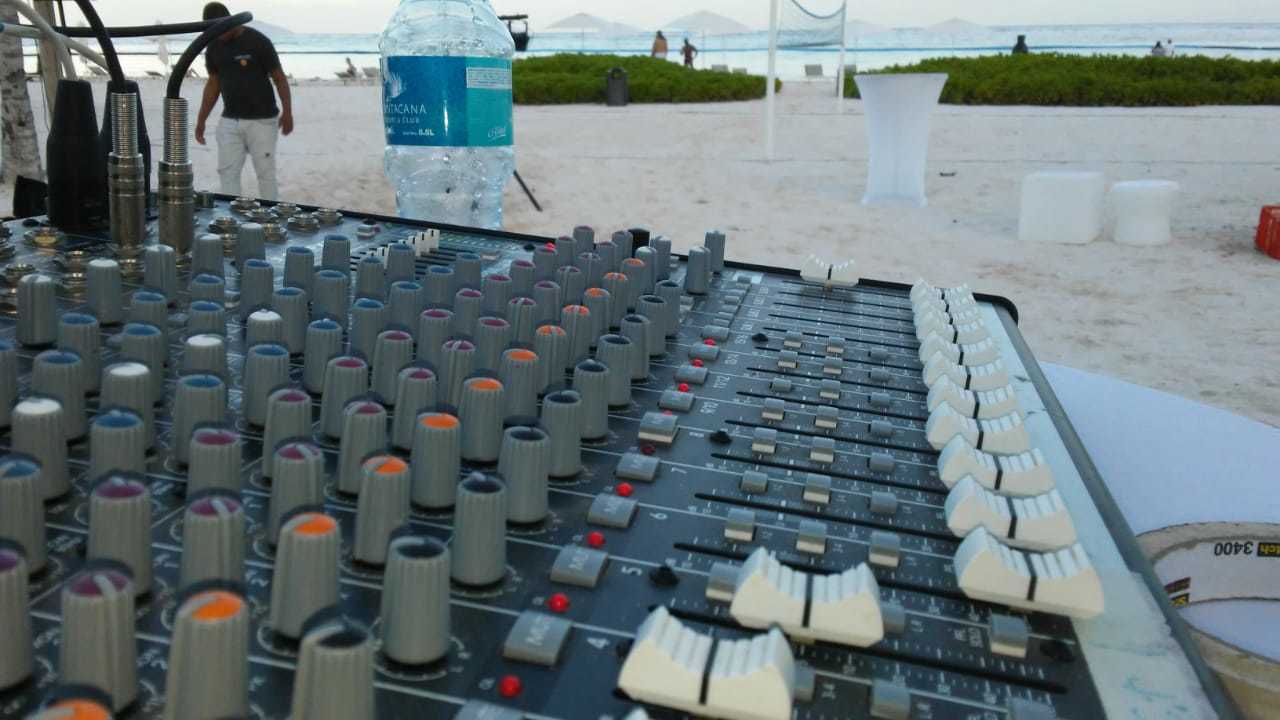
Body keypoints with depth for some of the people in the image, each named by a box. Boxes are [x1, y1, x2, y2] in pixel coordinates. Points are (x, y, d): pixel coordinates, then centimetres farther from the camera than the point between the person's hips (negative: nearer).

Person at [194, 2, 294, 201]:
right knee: (227, 172, 1)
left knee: (265, 173, -3)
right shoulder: (214, 46, 6)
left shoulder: (258, 42, -10)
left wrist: (287, 112, -16)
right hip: (229, 120, 5)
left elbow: (279, 78, -6)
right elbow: (213, 84, 15)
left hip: (261, 120, -5)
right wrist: (201, 120, 14)